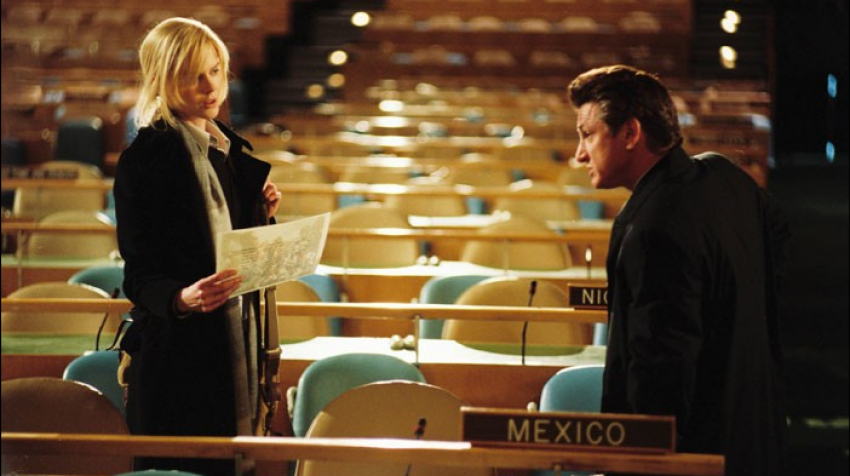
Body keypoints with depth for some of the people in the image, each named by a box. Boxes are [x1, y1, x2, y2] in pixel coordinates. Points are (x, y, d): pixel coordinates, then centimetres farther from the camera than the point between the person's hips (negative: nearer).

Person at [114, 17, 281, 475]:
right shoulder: (145, 157, -12)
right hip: (178, 355, -7)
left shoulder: (227, 147, 11)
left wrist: (261, 214, 1)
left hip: (235, 344, 7)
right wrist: (182, 299, -32)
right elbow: (139, 276, -13)